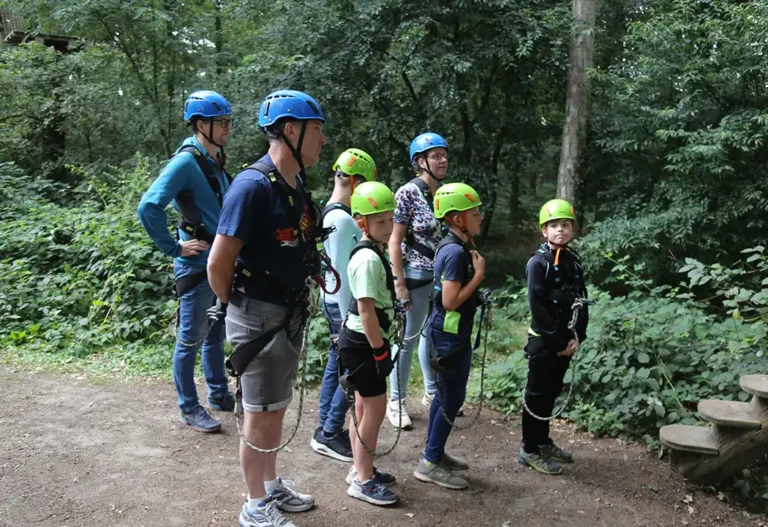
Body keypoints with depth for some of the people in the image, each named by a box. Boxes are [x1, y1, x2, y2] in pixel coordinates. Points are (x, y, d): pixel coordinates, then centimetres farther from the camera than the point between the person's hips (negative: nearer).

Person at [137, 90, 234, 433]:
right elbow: (149, 207, -26)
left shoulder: (216, 160, 8)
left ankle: (219, 394, 33)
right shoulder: (186, 161, -17)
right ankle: (189, 409, 17)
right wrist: (174, 247, -19)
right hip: (197, 265, -8)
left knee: (216, 334, 19)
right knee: (191, 340, 4)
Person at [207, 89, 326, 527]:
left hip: (291, 314, 8)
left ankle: (272, 486, 39)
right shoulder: (254, 184, -21)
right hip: (260, 317, -8)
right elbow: (219, 262, -19)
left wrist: (297, 305, 14)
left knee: (277, 408, 21)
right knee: (261, 414, 6)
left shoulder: (297, 183, 6)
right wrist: (234, 308, -4)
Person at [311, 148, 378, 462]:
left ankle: (325, 430, 26)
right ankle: (329, 434, 10)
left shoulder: (331, 213, 10)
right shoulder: (343, 219, -20)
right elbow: (342, 273, -21)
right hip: (344, 305, -10)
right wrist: (347, 319, -17)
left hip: (335, 302, 10)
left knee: (337, 366, 16)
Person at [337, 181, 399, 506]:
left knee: (364, 408, 18)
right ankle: (363, 481, 11)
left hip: (363, 342, 10)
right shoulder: (369, 259, -21)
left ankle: (361, 470, 31)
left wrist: (379, 346, 19)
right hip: (362, 344, -10)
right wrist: (380, 351, -19)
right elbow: (367, 310, -24)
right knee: (375, 409, -1)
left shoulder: (371, 253, 10)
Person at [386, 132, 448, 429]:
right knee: (408, 338, 3)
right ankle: (396, 402, 16)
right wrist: (399, 283, -17)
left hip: (443, 277, 7)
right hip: (416, 278, -6)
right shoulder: (408, 193, -13)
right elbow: (394, 241, -14)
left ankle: (432, 393, 33)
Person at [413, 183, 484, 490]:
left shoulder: (457, 247, 9)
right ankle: (430, 464, 8)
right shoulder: (456, 252, -21)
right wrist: (479, 274, -18)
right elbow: (450, 301, -24)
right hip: (450, 333, -10)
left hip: (450, 332, 10)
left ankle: (435, 452, 30)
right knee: (453, 398, -1)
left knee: (445, 393, 17)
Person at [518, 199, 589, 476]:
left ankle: (543, 442, 30)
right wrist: (557, 342, -16)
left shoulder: (574, 261, 7)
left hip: (565, 342, 6)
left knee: (552, 393, 16)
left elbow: (581, 302, 8)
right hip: (543, 341, -6)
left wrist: (577, 337, -3)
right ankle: (529, 450, 13)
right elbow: (537, 307, -18)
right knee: (537, 394, 2)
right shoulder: (538, 262, -13)